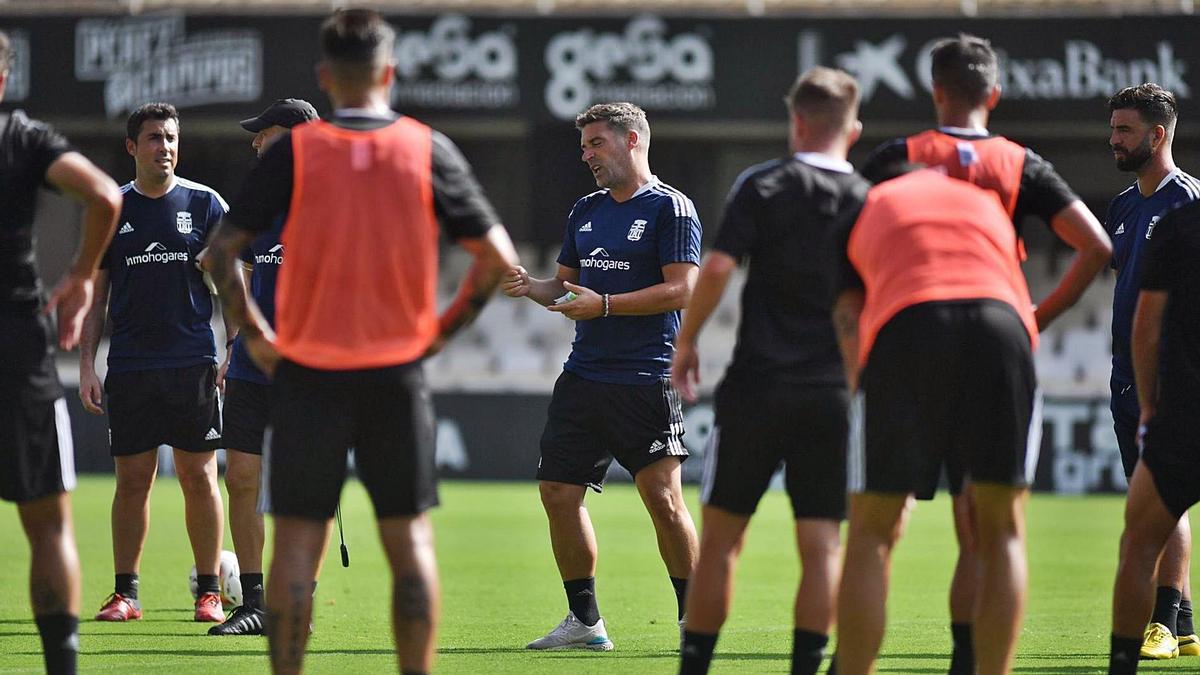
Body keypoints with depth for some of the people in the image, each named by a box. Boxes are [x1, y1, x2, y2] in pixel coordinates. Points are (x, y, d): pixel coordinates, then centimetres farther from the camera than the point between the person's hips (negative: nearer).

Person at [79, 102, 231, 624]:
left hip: (192, 364, -1)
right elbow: (96, 293, 11)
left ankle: (210, 592, 4)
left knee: (198, 478, -2)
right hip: (129, 366, 1)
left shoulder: (205, 204, 4)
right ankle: (125, 593, 8)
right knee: (132, 480, 2)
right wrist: (87, 364, 4)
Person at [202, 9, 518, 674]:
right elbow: (495, 256, 0)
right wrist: (444, 329, 9)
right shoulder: (428, 150, -1)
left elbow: (222, 250, -7)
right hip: (397, 374, 1)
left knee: (298, 543, 3)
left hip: (308, 375, -1)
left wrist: (251, 332, 4)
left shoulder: (293, 152, -4)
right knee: (409, 538, 9)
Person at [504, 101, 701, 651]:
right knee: (558, 491, 5)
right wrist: (531, 287, 2)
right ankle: (584, 621, 15)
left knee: (662, 497, -11)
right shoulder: (585, 212, 17)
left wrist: (604, 305, -17)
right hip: (583, 375, 7)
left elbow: (681, 290, -13)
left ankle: (693, 620, -1)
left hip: (646, 380, -7)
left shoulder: (671, 208, -5)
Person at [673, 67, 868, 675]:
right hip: (832, 396, 2)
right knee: (821, 545, 2)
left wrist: (686, 342, 0)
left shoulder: (763, 186, -2)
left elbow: (718, 266, -12)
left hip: (757, 389, -2)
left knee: (721, 536, 6)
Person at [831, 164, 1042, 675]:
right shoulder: (988, 203, 38)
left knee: (870, 534, 9)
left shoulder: (867, 209, 32)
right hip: (1001, 327, 1)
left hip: (905, 327, -1)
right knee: (1003, 532, 12)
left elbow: (848, 323, 21)